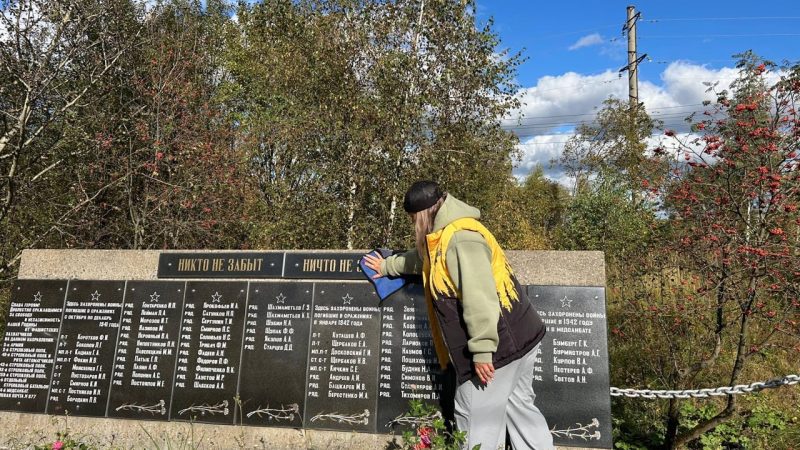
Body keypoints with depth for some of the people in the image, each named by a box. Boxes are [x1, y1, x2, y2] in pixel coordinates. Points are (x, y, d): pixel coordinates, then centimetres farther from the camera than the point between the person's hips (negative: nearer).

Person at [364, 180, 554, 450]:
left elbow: (480, 298, -27)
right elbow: (422, 258, 35)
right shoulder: (452, 235, 15)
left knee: (474, 418, 1)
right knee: (519, 406, 17)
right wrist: (387, 266, 46)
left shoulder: (460, 239, -20)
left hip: (499, 343, -11)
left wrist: (481, 351, -25)